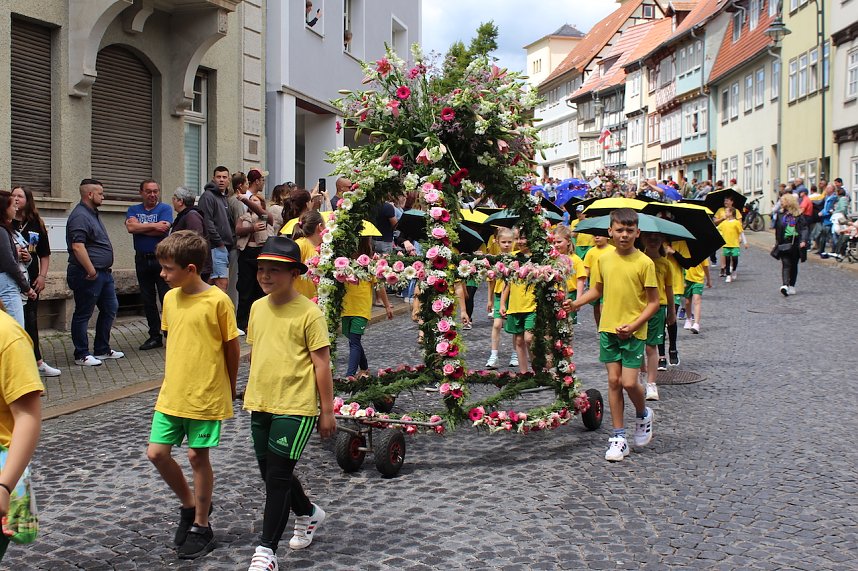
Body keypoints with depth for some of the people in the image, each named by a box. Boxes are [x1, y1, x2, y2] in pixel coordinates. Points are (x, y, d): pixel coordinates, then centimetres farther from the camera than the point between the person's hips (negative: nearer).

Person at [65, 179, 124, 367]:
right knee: (83, 314, 0)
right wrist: (91, 271, -23)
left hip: (104, 273, 10)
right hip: (88, 276, -10)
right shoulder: (80, 216, -16)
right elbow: (77, 247, -25)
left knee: (110, 309, 14)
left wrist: (107, 265, 18)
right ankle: (81, 355, 8)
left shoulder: (93, 214, 17)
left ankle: (102, 350, 24)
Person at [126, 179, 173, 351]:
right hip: (142, 260, 4)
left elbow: (163, 230, -17)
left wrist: (139, 227, -8)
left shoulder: (165, 209, 0)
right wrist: (154, 225, -13)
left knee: (166, 298, -4)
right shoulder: (133, 210, 11)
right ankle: (154, 336, 18)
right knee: (147, 300, 10)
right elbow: (130, 227, -9)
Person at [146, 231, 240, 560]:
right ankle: (189, 504, 30)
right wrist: (169, 380, 14)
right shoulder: (170, 298, 4)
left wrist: (230, 387, 2)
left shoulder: (217, 301, -15)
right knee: (156, 453, 6)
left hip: (206, 395, -6)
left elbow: (232, 346, -6)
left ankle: (201, 526, 21)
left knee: (198, 456, 4)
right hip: (171, 393, 6)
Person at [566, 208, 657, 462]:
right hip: (608, 328, 4)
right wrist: (576, 303, 1)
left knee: (629, 382, -8)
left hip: (633, 332, -4)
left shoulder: (644, 262, -9)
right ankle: (619, 437, 14)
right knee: (614, 381, 6)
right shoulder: (604, 260, 3)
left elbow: (654, 301, -6)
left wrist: (634, 324, -16)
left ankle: (643, 414, 25)